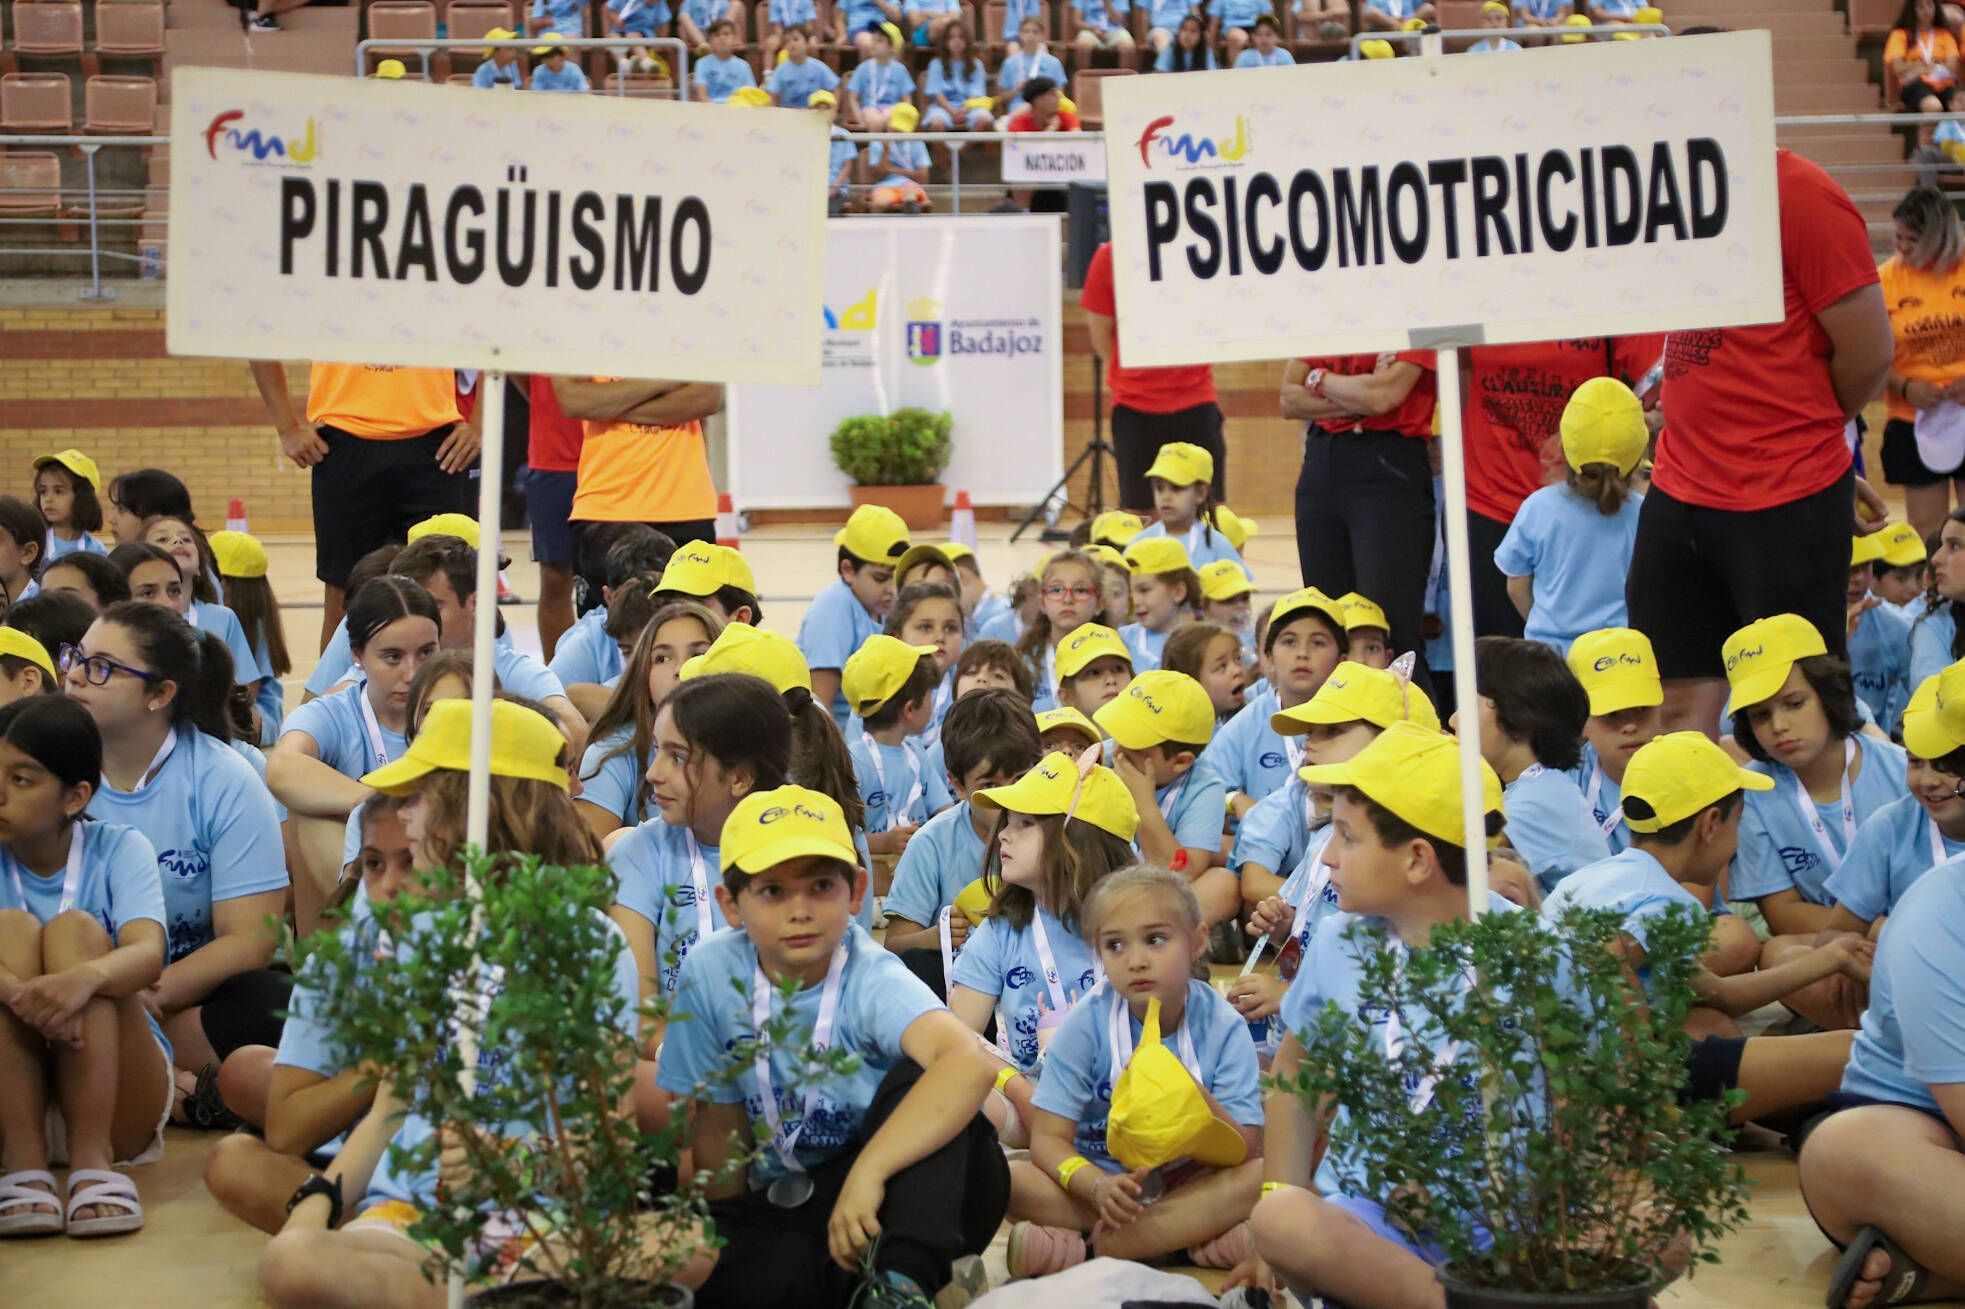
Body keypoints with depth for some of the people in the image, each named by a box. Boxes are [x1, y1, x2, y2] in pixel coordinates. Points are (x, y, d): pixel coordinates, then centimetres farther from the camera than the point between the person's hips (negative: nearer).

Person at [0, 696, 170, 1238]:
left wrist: (87, 976, -45)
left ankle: (93, 1159, -32)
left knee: (75, 929, -21)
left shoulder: (118, 849, -3)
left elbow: (149, 956, -22)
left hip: (116, 1097, -1)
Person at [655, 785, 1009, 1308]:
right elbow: (719, 1123, 3)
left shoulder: (872, 981, -20)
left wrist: (867, 1173, -47)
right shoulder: (710, 974, -10)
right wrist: (722, 1238, 6)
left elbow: (971, 1063, -42)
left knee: (918, 1078, -30)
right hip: (775, 1211, 2)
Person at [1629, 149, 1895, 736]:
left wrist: (1798, 430, 4)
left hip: (1787, 500, -7)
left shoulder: (1800, 192, -13)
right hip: (1680, 487, 7)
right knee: (1681, 705, 8)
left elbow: (1869, 352, -10)